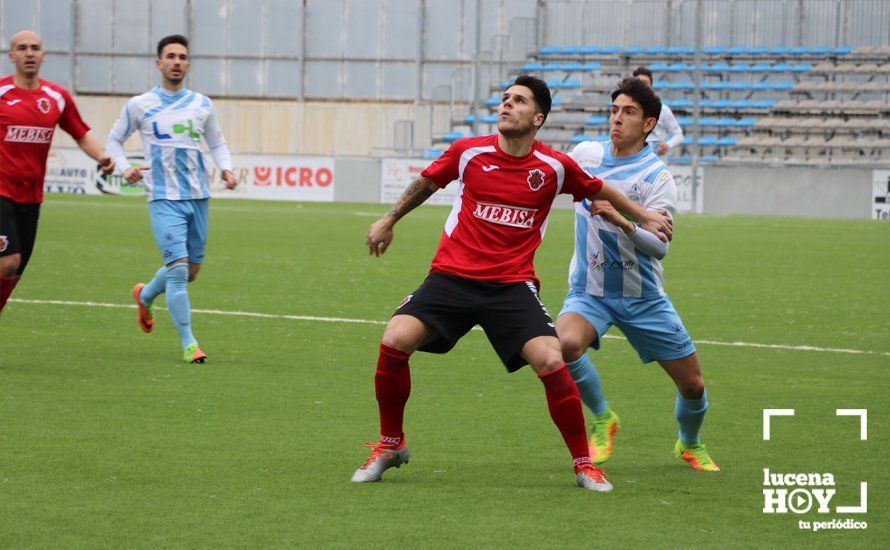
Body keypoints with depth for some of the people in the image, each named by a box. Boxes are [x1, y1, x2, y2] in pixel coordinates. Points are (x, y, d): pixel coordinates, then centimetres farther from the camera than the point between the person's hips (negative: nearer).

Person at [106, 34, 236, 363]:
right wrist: (124, 169, -7)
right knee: (179, 267, -16)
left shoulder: (202, 105, 9)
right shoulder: (139, 106, 0)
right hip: (164, 199, -4)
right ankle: (188, 344, -10)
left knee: (192, 270, 12)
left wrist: (226, 168, 2)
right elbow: (114, 140, 11)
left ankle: (145, 296, 42)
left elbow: (216, 142, 22)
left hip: (198, 197, 4)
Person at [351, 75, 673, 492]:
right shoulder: (468, 152, 0)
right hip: (451, 277, 1)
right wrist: (389, 221, 27)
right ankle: (390, 445, 3)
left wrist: (645, 217, 22)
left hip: (512, 286, -1)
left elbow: (599, 191, 20)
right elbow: (426, 183, 20)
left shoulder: (555, 167, -1)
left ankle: (583, 465, 0)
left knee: (552, 363, -20)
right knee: (394, 342, -20)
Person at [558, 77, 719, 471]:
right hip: (588, 291, 1)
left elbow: (660, 245, -27)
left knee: (693, 386, 2)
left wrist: (622, 222, -43)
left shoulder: (656, 176, -13)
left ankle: (690, 445, 37)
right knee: (566, 343, -32)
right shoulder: (585, 153, -1)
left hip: (642, 297, -1)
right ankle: (602, 419, -4)